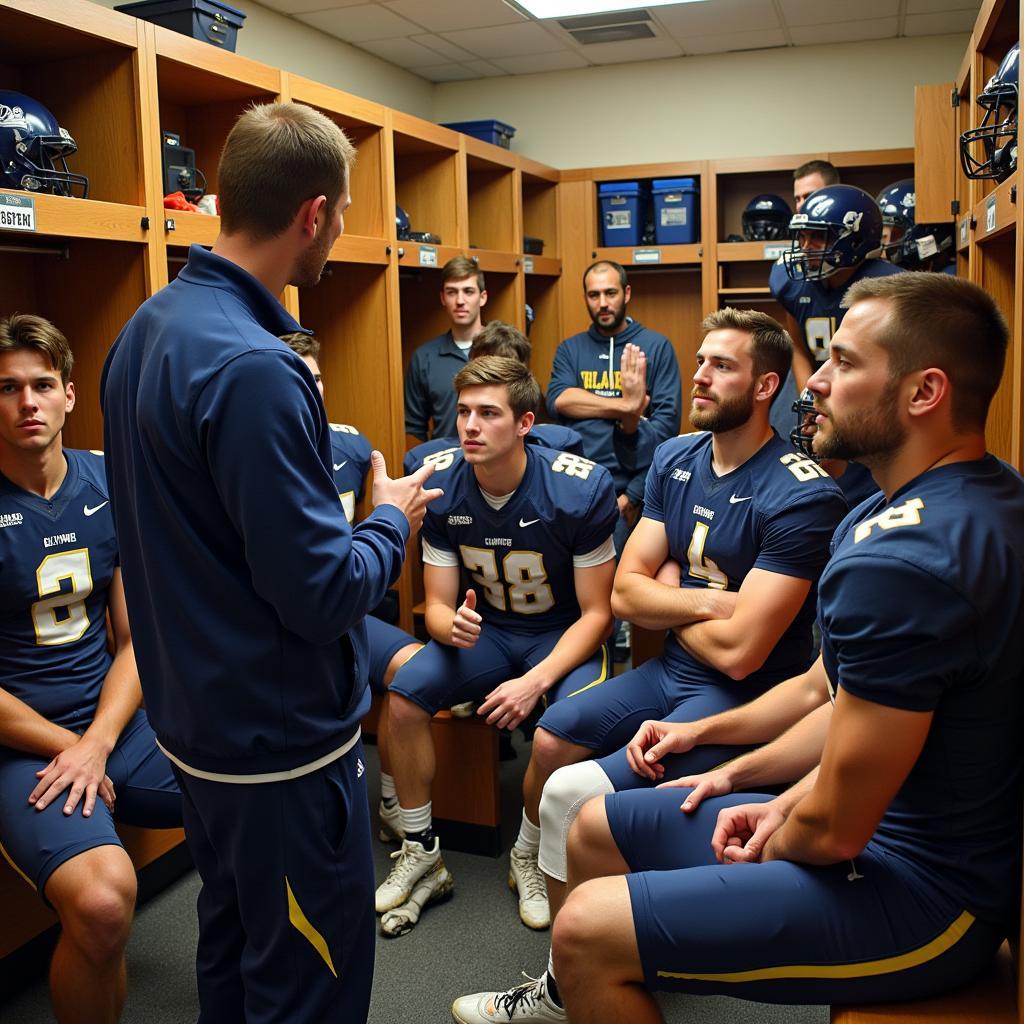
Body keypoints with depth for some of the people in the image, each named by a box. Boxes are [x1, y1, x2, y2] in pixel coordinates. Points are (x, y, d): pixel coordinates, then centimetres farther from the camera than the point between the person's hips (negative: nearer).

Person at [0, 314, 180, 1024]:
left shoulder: (111, 487, 6)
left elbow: (135, 638, 6)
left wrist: (97, 744, -8)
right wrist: (66, 748, -9)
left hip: (116, 721, 5)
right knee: (102, 899, -33)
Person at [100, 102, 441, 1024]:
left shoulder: (146, 330, 3)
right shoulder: (251, 369, -27)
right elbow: (323, 595, -25)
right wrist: (393, 519, -7)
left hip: (194, 712, 9)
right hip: (282, 736, -9)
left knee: (232, 946, 26)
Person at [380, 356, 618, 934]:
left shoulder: (582, 489, -21)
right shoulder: (442, 487, -10)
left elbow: (597, 612, -15)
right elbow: (438, 604, -3)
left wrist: (536, 681, -29)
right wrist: (453, 625, -30)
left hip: (564, 634, -3)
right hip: (484, 628, 4)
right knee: (405, 696, -21)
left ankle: (529, 858, -1)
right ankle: (421, 853, 1)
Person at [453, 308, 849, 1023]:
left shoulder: (802, 497, -20)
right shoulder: (676, 460, 4)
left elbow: (738, 651, -24)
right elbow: (626, 594, 2)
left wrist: (668, 602, -6)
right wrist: (704, 601, -15)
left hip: (747, 699, -8)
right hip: (673, 672, 9)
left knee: (573, 794, -20)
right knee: (550, 739, 12)